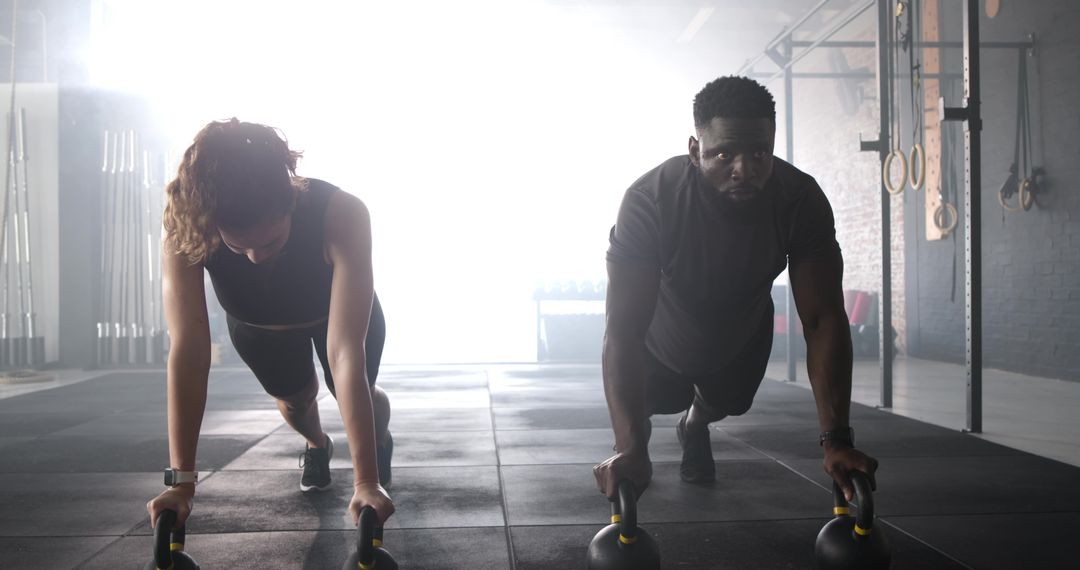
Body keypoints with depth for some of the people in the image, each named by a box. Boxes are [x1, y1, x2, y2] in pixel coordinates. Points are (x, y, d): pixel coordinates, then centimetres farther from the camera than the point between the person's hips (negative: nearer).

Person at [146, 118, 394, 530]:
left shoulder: (342, 215, -45)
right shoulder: (185, 230, -40)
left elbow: (345, 353, -49)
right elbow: (188, 350, -42)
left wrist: (366, 481, -50)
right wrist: (181, 479, -44)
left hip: (338, 310, -1)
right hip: (256, 323, 2)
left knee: (356, 394, -5)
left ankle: (381, 442, 32)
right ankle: (318, 445, 42)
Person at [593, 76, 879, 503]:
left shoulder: (801, 200, -37)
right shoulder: (649, 199, -44)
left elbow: (824, 320, -34)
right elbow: (623, 328, -47)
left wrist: (837, 440, -43)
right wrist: (630, 450, -58)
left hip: (743, 329, 3)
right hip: (665, 328, -2)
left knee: (722, 405, 26)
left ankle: (694, 428, 65)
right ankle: (634, 440, 58)